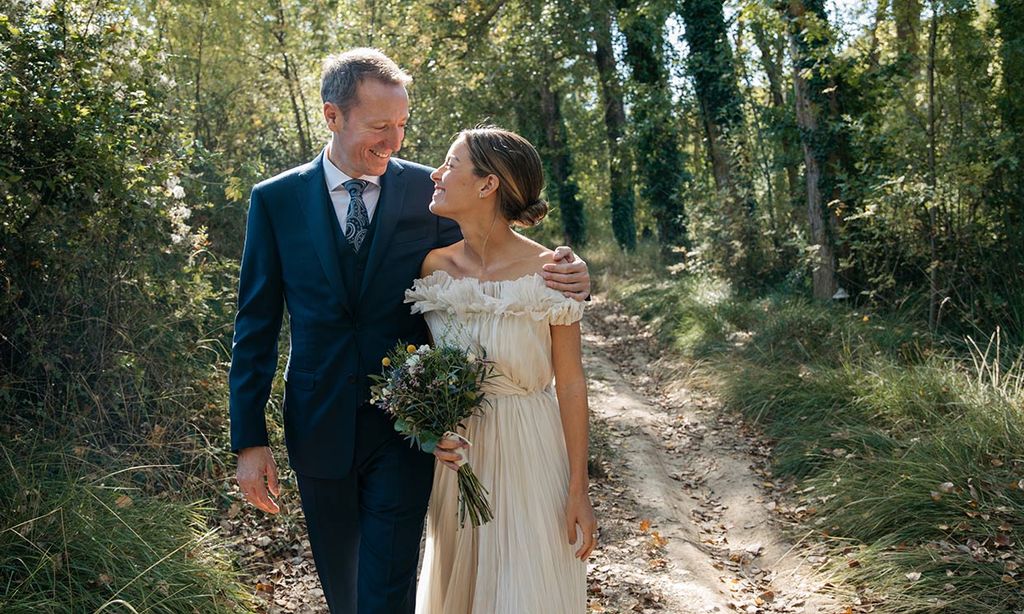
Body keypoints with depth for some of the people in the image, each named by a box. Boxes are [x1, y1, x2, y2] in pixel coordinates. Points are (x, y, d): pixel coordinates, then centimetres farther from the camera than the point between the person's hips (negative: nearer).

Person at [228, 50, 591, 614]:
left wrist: (564, 277, -19)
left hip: (405, 425, -1)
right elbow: (256, 327, 0)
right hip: (318, 425, 2)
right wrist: (249, 440, -3)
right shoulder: (275, 200, -3)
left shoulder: (430, 192, -4)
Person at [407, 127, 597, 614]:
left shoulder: (549, 272, -15)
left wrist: (579, 490, -8)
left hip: (529, 455, -3)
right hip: (456, 454, 4)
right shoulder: (433, 267, -4)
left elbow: (570, 383, -9)